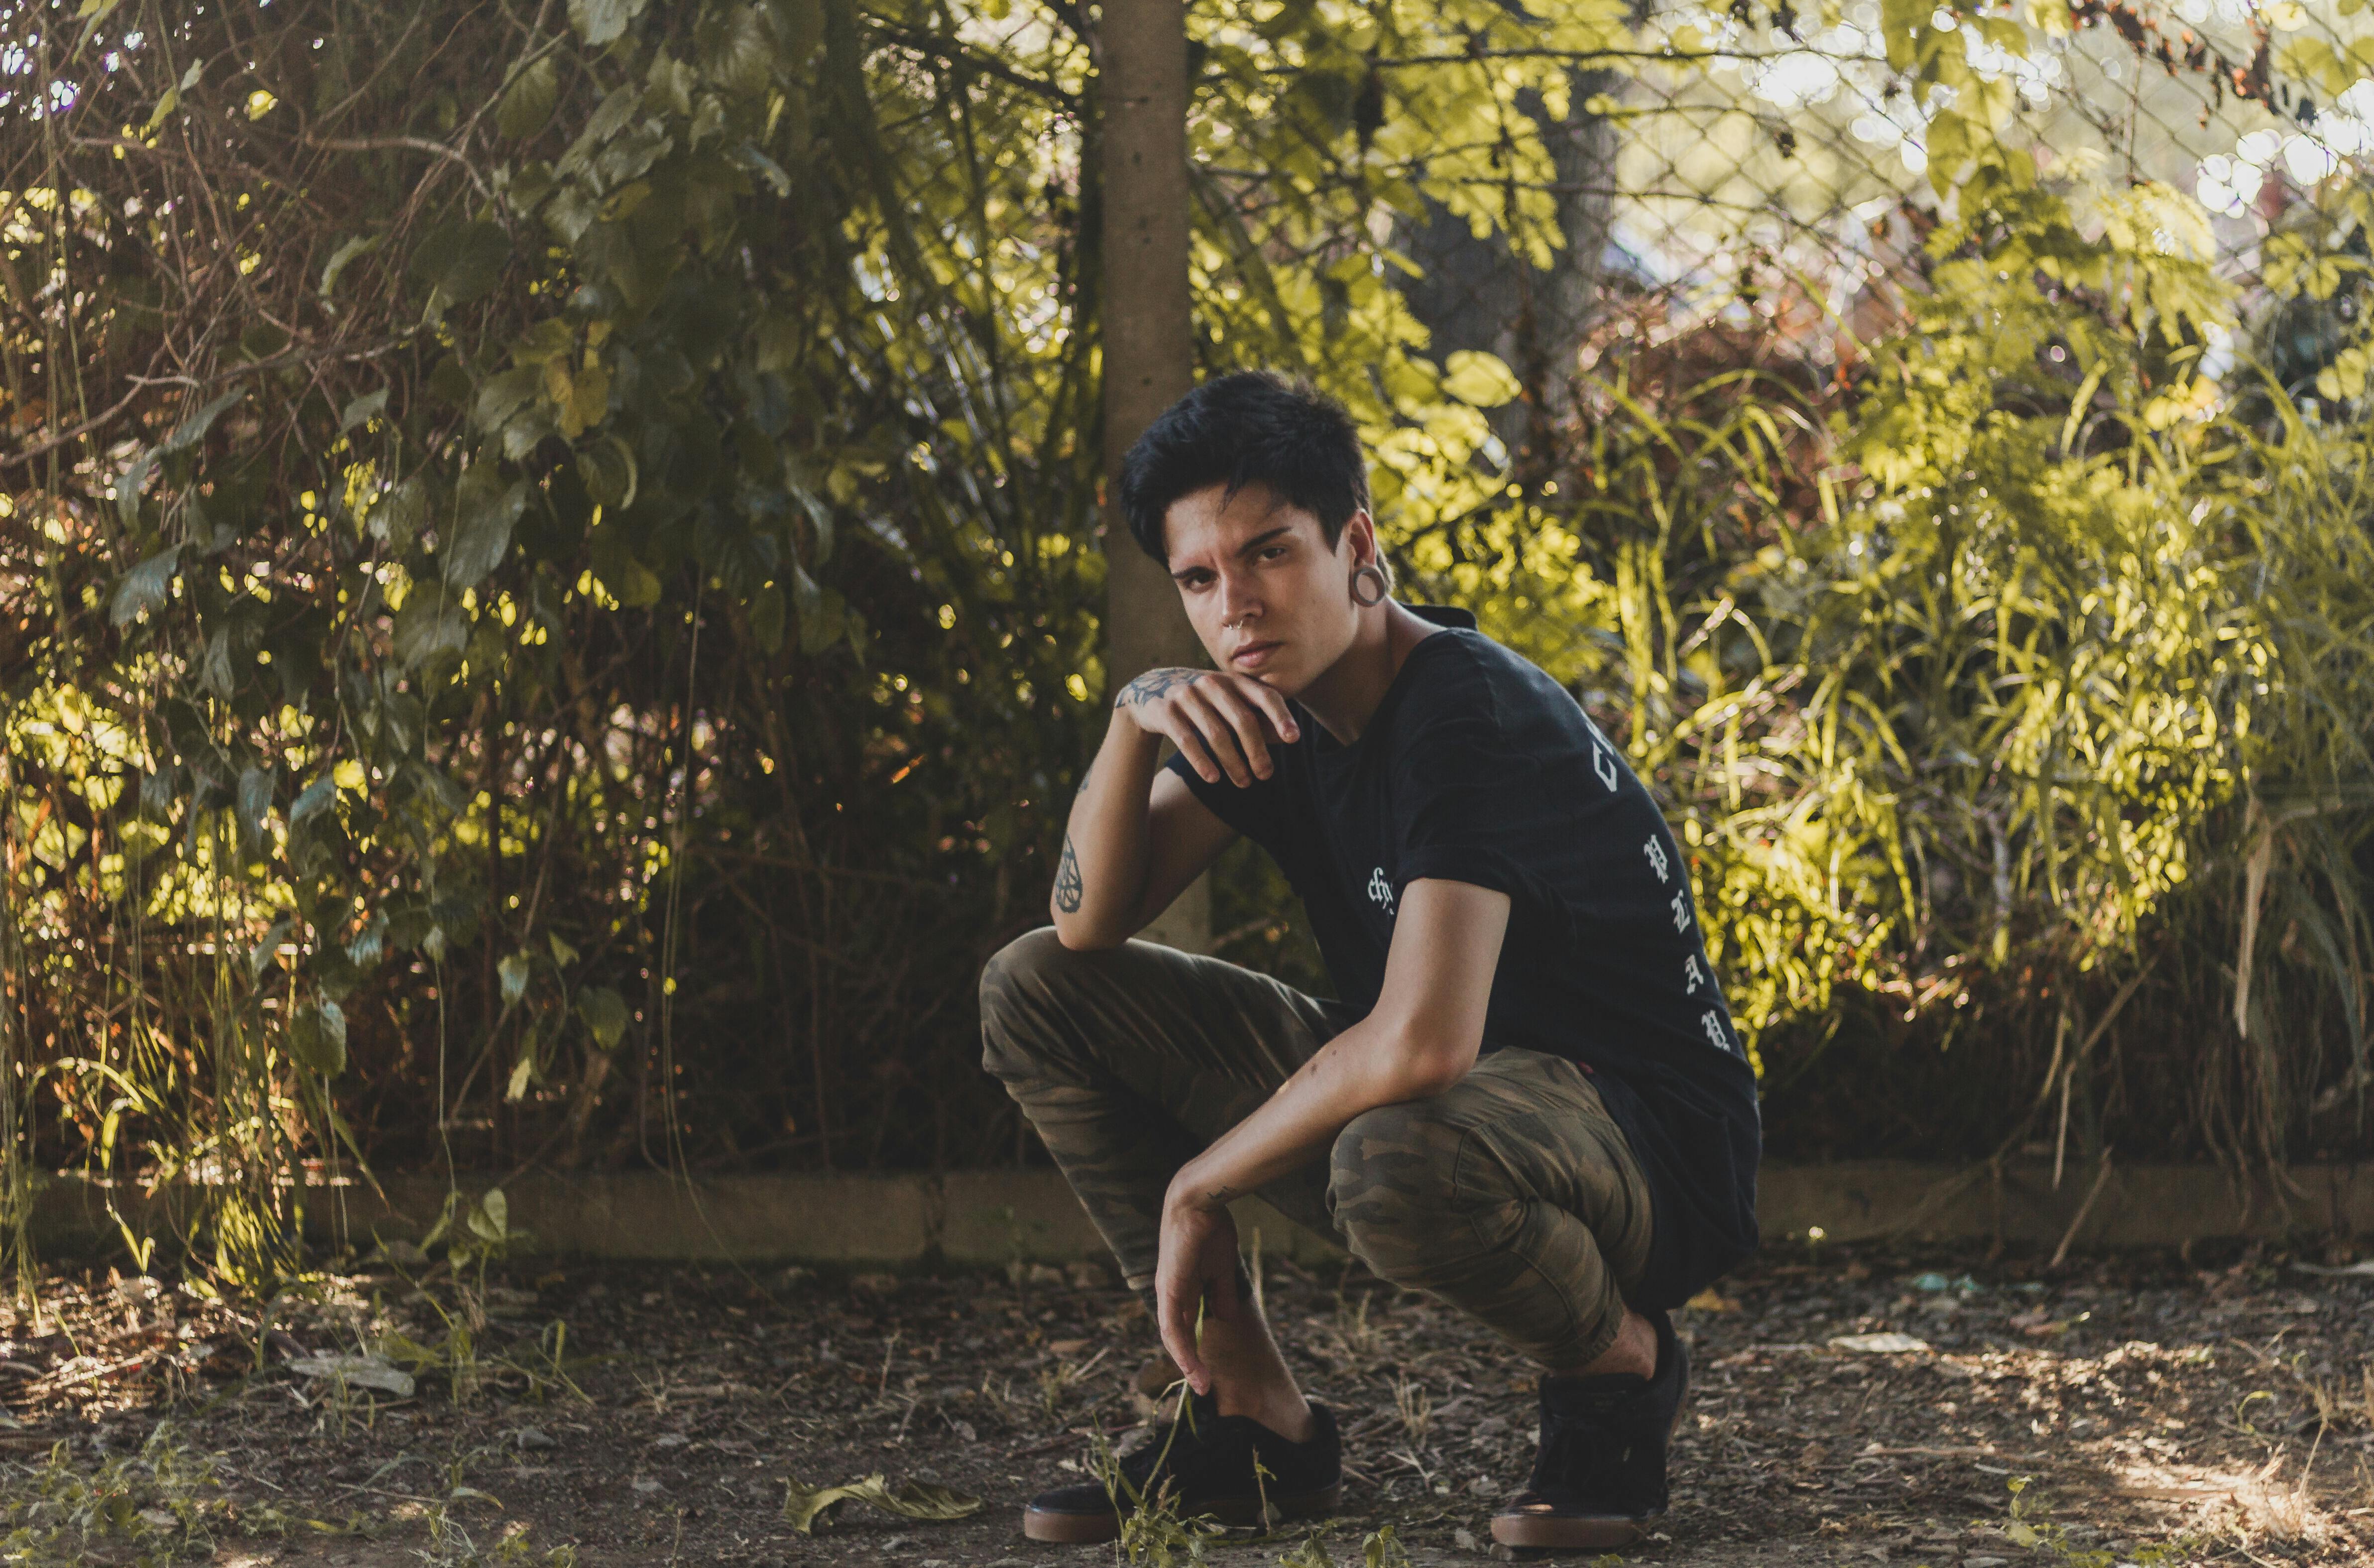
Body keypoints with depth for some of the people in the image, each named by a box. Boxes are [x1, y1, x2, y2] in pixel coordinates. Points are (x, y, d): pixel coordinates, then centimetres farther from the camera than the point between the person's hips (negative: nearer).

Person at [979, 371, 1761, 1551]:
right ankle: (1256, 1419, 1)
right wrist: (1134, 720, -21)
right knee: (1034, 990, 1)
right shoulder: (1273, 701, 2)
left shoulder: (1468, 713, -26)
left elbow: (1422, 1042, -37)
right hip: (1443, 1100, 8)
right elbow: (1090, 925, -3)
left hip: (1652, 1152, -8)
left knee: (1399, 1159, -44)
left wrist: (1197, 1187, -23)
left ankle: (1617, 1359, -9)